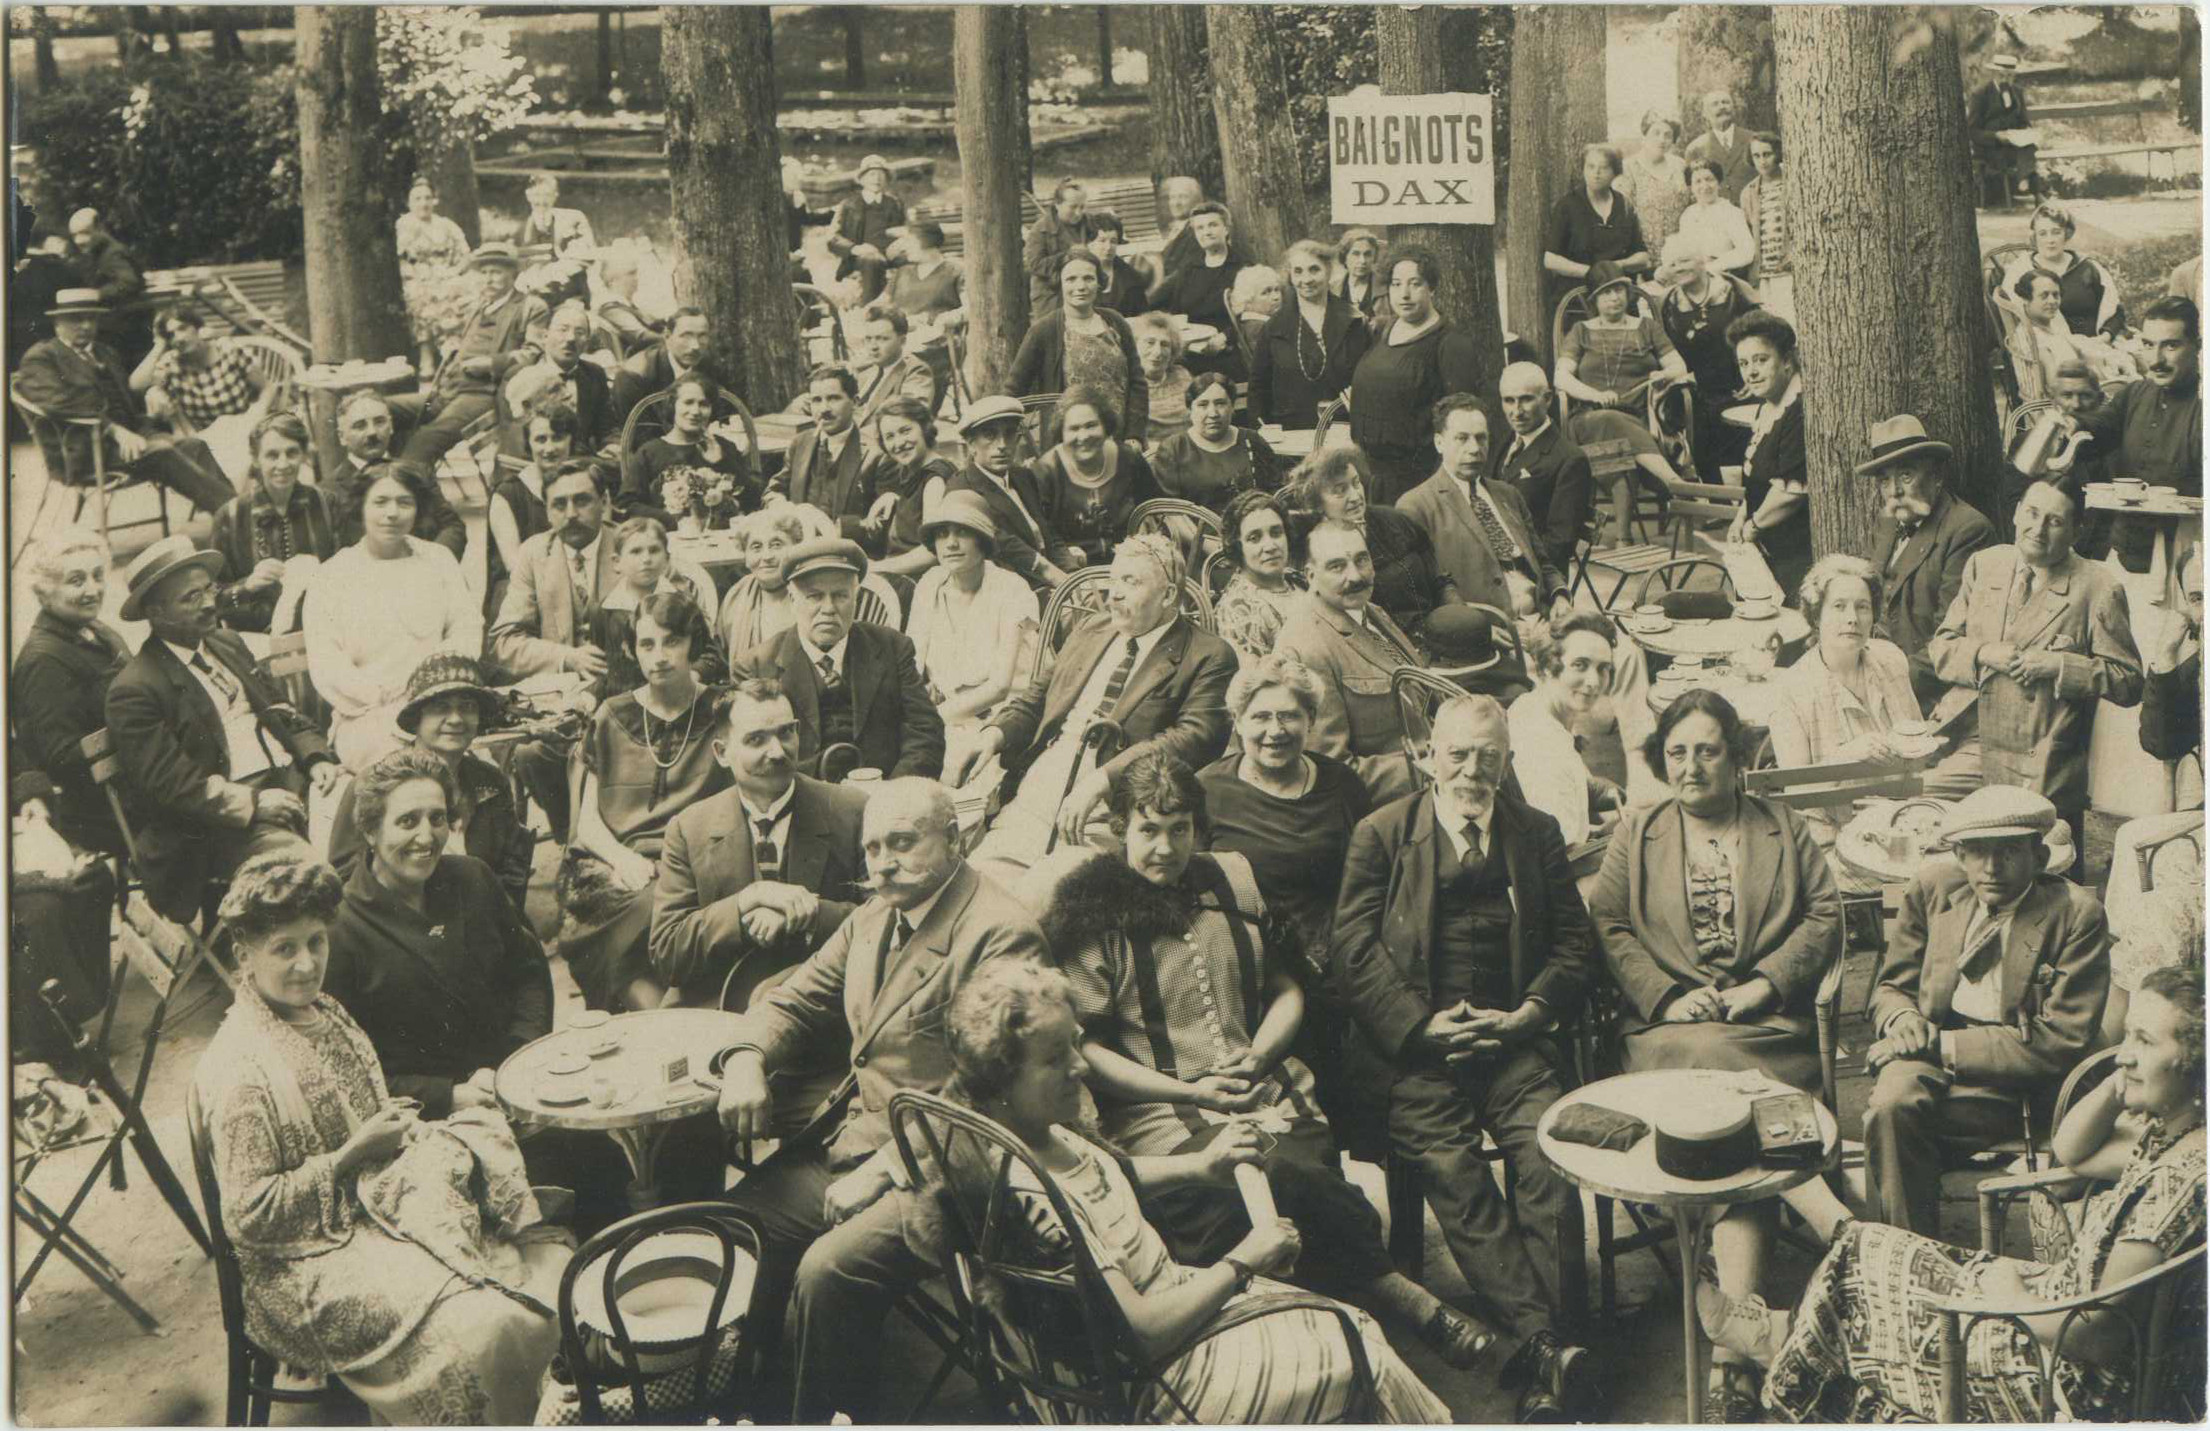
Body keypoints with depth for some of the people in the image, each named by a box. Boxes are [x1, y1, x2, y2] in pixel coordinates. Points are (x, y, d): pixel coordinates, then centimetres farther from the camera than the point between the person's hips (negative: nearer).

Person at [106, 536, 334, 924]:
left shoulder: (227, 645, 19)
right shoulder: (134, 690, -6)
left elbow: (281, 711, 23)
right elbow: (169, 783, -12)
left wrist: (316, 758, 3)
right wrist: (251, 803, -21)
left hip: (292, 780, 8)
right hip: (226, 820, -7)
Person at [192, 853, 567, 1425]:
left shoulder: (325, 1011, 7)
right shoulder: (240, 1069, -19)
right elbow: (248, 1218, -19)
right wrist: (353, 1154, -17)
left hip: (385, 1201, 9)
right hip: (318, 1258, -9)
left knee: (555, 1265, -8)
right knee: (486, 1330, -27)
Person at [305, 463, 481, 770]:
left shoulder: (438, 559, 22)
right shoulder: (329, 578, 14)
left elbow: (467, 628, 10)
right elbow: (325, 665, 3)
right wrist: (381, 698, -13)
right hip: (367, 717, -1)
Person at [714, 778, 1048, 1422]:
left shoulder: (1002, 934, -15)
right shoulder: (874, 916, 13)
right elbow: (795, 1000, 21)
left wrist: (884, 1170, -21)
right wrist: (746, 1058, -2)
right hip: (843, 1141, 9)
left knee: (827, 1271, -28)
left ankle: (826, 1416, -7)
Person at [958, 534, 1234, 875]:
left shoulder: (1207, 656, 3)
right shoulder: (1088, 636, 23)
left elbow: (1196, 735, -11)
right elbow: (1034, 700, 25)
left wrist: (1101, 779, -22)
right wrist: (992, 736, 1)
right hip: (1029, 804, 5)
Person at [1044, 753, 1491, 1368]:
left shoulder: (1235, 882, 16)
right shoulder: (1091, 914, 2)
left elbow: (1287, 992, 22)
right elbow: (1083, 1046, -1)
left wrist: (1256, 1057, 2)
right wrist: (1190, 1090, -9)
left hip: (1265, 1092, 4)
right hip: (1162, 1117, -4)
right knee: (1281, 1179, -32)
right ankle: (1401, 1292, -16)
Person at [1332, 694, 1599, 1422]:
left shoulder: (1537, 833, 16)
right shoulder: (1380, 833, 8)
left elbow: (1574, 941, 14)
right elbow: (1355, 948, 0)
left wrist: (1529, 1014, -4)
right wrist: (1423, 1025, -12)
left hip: (1512, 1038, 2)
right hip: (1414, 1044, -2)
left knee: (1552, 1158, -24)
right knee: (1454, 1171, -27)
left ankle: (1539, 1362, -23)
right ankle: (1546, 1346, -30)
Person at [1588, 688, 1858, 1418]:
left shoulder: (1784, 829, 17)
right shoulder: (1634, 833, 18)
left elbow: (1824, 917, 7)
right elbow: (1609, 926, 8)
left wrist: (1766, 983, -9)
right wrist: (1666, 997, -8)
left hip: (1767, 1024, -1)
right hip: (1671, 1029, 1)